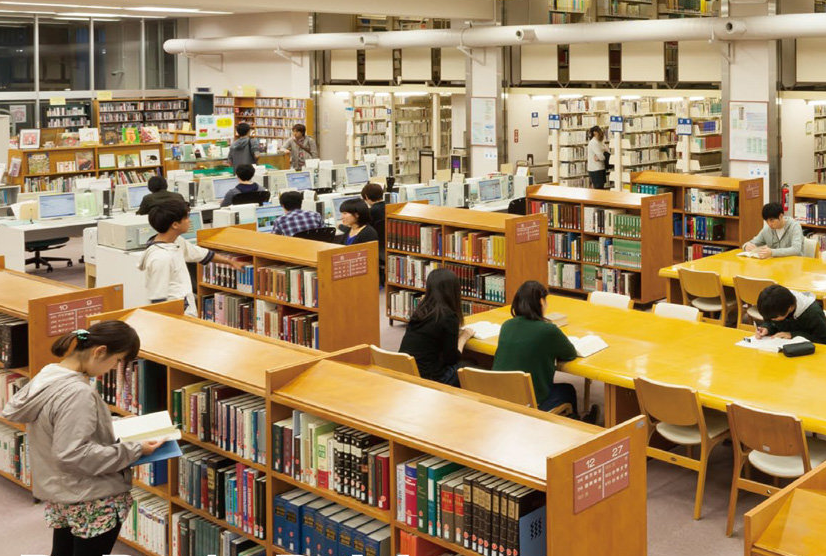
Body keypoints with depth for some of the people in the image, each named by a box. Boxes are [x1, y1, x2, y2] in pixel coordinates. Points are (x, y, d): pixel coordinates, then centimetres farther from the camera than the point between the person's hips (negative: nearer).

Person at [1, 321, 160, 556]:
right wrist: (133, 451, -24)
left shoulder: (47, 375, 1)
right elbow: (72, 454, -28)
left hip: (58, 494, 9)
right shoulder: (79, 394, -27)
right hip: (94, 502, -9)